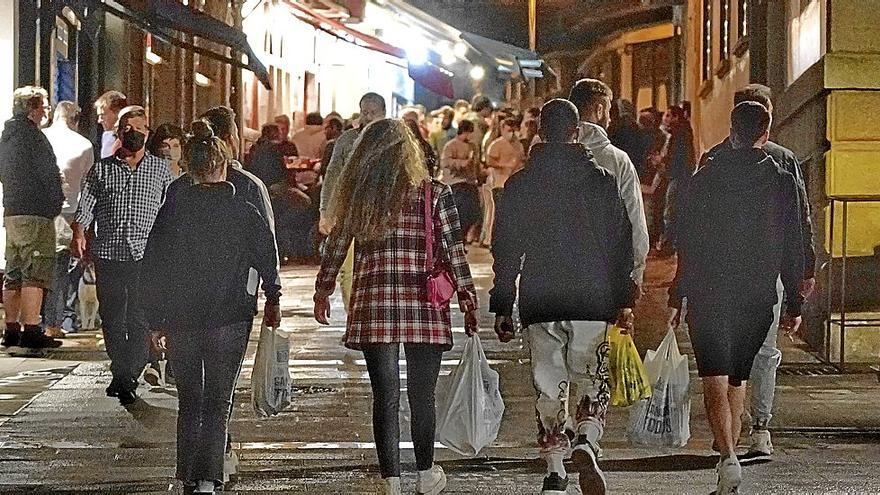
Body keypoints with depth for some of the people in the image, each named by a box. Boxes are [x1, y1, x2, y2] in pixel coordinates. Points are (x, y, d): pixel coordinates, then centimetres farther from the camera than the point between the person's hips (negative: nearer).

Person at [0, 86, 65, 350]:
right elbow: (50, 174, -13)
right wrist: (57, 203, 0)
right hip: (36, 214, -9)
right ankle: (31, 330, -11)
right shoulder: (31, 135, -12)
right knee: (35, 274, -8)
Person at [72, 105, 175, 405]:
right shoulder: (101, 170, 12)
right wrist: (79, 235, -15)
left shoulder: (160, 170, 12)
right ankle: (121, 374, 20)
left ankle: (128, 379, -8)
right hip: (108, 256, 1)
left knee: (140, 321, -9)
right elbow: (85, 208, 4)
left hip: (145, 257, -1)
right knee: (112, 320, 5)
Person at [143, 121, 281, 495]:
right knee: (218, 403, 2)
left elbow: (152, 270, 0)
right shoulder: (244, 213, -5)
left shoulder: (172, 213, -2)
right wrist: (272, 301, 20)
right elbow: (267, 258, 2)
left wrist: (155, 321, 8)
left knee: (189, 402, 16)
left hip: (181, 320, 2)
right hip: (230, 320, -2)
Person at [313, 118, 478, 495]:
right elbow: (454, 253, -1)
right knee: (422, 396, 12)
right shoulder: (435, 195, -1)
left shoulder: (356, 195, 3)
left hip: (372, 308, 1)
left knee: (385, 397, 5)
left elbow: (335, 246, 12)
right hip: (423, 308, -1)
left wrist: (323, 290, 27)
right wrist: (468, 301, 7)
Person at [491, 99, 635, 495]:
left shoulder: (520, 185, 1)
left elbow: (505, 250, 3)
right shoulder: (602, 181, 1)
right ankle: (586, 442, -15)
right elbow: (621, 243, 2)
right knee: (593, 379, 11)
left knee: (549, 386, 9)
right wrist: (624, 301, 8)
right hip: (592, 301, 0)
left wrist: (502, 307, 9)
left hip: (539, 303, 0)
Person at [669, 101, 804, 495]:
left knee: (715, 381, -7)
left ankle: (728, 458, -23)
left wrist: (677, 297, 4)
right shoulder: (782, 181, 3)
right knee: (737, 378, 18)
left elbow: (687, 242, -1)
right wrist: (794, 304, 9)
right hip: (759, 297, 2)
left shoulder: (705, 177, -1)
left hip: (708, 295, -2)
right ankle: (728, 450, 24)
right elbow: (793, 247, 3)